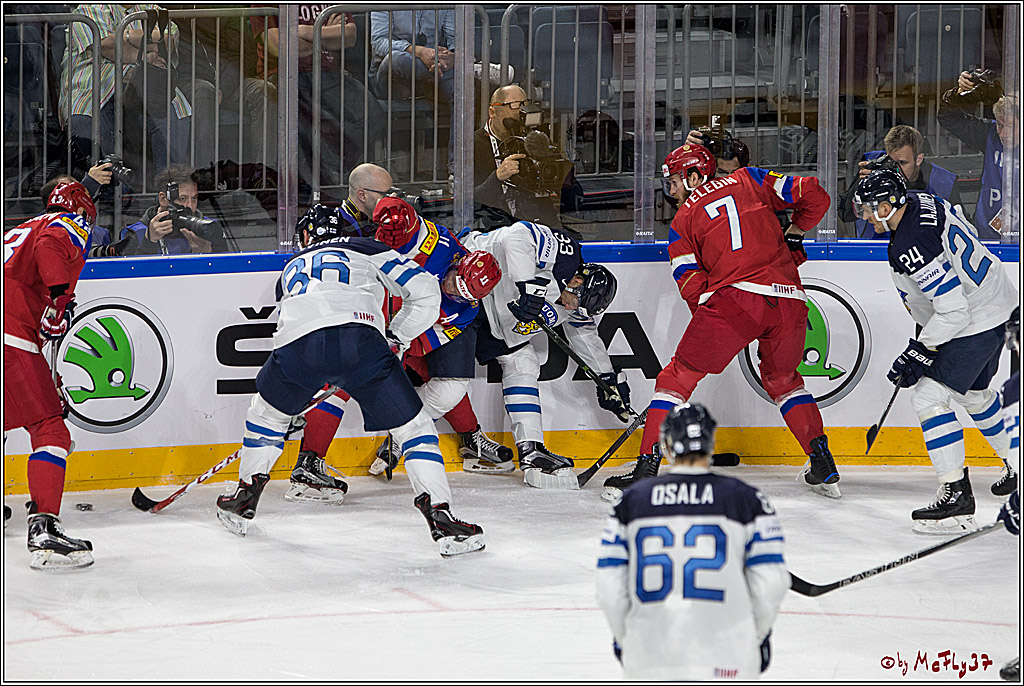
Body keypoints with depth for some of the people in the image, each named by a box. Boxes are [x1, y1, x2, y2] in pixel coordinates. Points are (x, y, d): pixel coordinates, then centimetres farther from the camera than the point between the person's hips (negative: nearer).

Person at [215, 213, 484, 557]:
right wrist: (396, 338, 34)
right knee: (413, 426, 8)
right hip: (360, 335, -2)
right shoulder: (367, 248, 31)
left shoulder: (292, 267, 40)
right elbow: (425, 292, 20)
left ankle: (245, 497, 40)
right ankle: (441, 519, -4)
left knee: (270, 406, 33)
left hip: (297, 342, 2)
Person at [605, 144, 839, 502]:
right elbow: (813, 195, 13)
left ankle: (647, 468, -1)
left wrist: (708, 320, 19)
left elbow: (691, 284, 5)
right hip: (789, 300, 4)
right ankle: (823, 465, 21)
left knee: (679, 376, 8)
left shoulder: (683, 220, 16)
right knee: (782, 378, 27)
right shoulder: (749, 180, 21)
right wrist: (794, 234, 31)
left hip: (734, 297, -4)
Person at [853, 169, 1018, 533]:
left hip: (975, 323, -11)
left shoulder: (910, 249, -30)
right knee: (974, 393, 27)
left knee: (929, 395, -12)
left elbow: (953, 312, -30)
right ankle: (1015, 470, 45)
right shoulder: (922, 201, -2)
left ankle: (956, 493, -16)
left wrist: (918, 353, -21)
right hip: (998, 306, 11)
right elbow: (966, 233, 17)